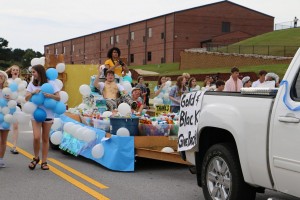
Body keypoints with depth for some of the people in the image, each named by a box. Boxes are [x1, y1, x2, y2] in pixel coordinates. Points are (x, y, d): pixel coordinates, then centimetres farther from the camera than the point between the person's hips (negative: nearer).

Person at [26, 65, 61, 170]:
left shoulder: (51, 83, -2)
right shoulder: (32, 84, 6)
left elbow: (58, 98, -4)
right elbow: (26, 98, 1)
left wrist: (50, 95, -23)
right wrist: (33, 92, -17)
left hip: (48, 114, -1)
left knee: (45, 139, 4)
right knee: (36, 137, -12)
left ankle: (44, 162, 13)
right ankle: (36, 158, 11)